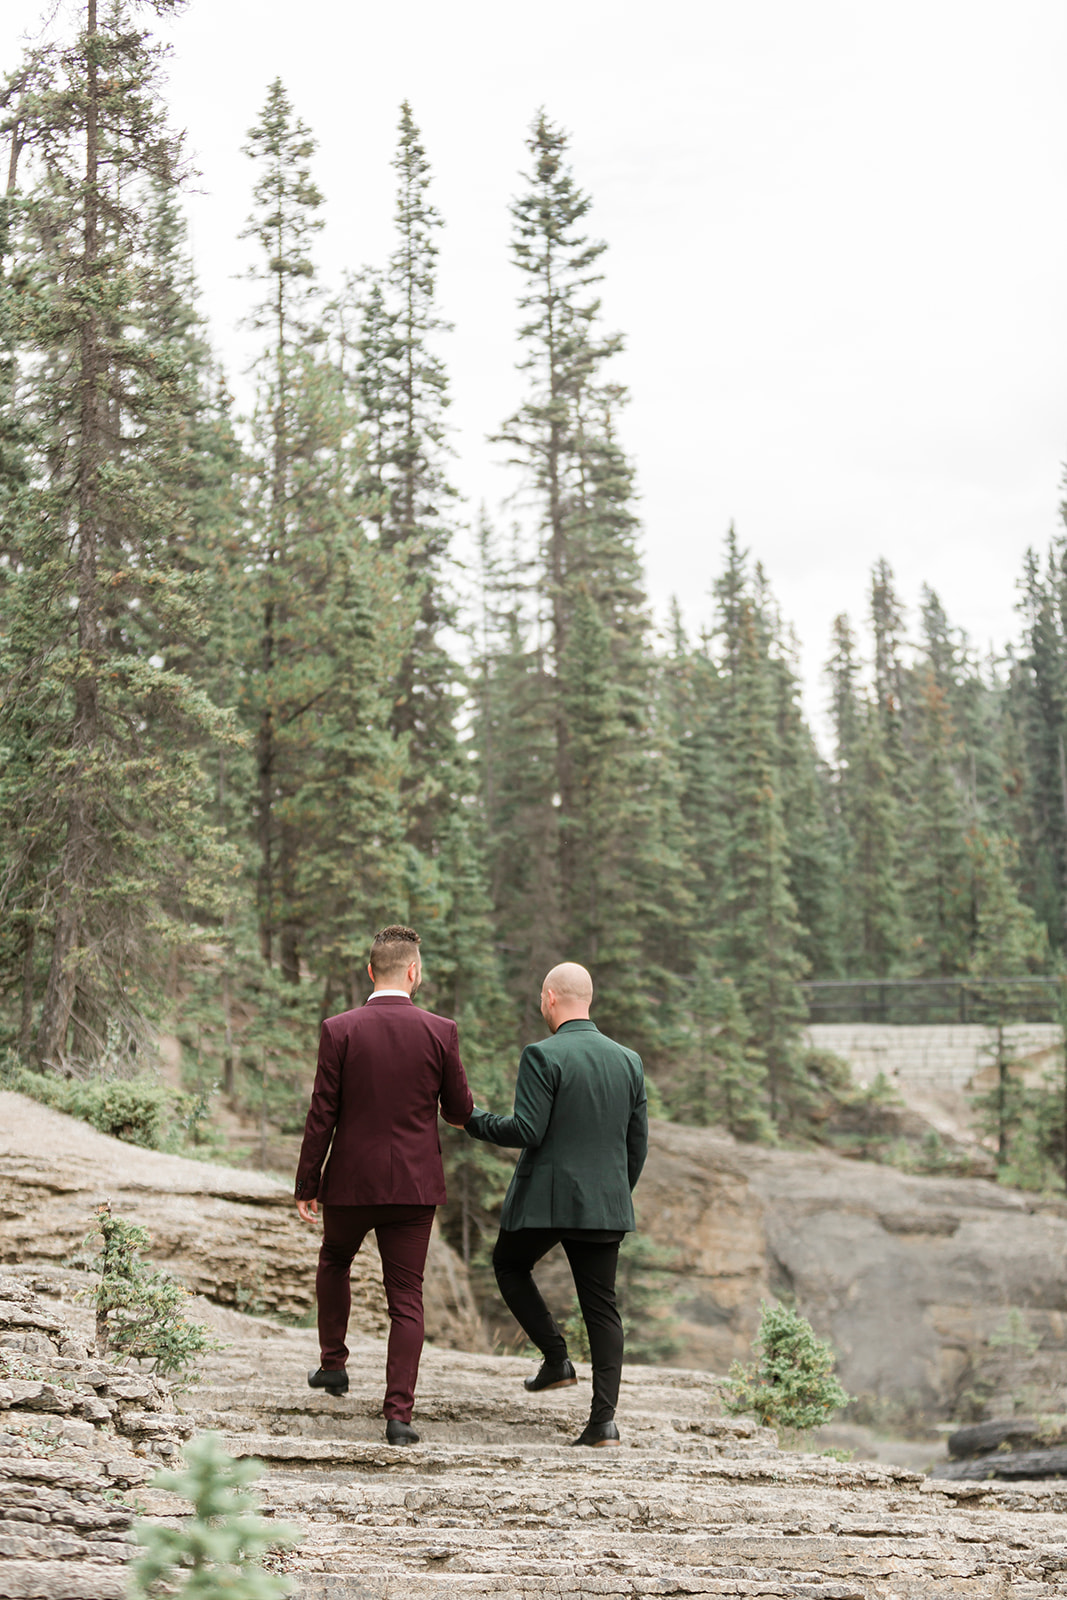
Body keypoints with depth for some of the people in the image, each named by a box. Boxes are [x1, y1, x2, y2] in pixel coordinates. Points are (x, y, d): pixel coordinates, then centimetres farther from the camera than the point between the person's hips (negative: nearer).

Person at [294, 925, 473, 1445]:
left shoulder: (339, 1030, -8)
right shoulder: (440, 1032, -6)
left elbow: (322, 1115, -6)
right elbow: (460, 1111, 3)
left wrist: (307, 1184, 3)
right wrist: (453, 1111, 28)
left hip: (351, 1181, 0)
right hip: (414, 1186, 0)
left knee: (334, 1262, 29)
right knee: (406, 1299, 4)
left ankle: (333, 1363, 34)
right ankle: (399, 1414, -2)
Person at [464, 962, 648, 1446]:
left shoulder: (543, 1056, -12)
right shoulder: (628, 1061, 7)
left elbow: (527, 1132, -16)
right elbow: (637, 1144, 10)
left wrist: (475, 1121, -1)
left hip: (547, 1199, -5)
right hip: (605, 1205, 5)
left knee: (509, 1265, 22)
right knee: (601, 1306, 8)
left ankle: (556, 1358, 13)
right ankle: (603, 1418, 2)